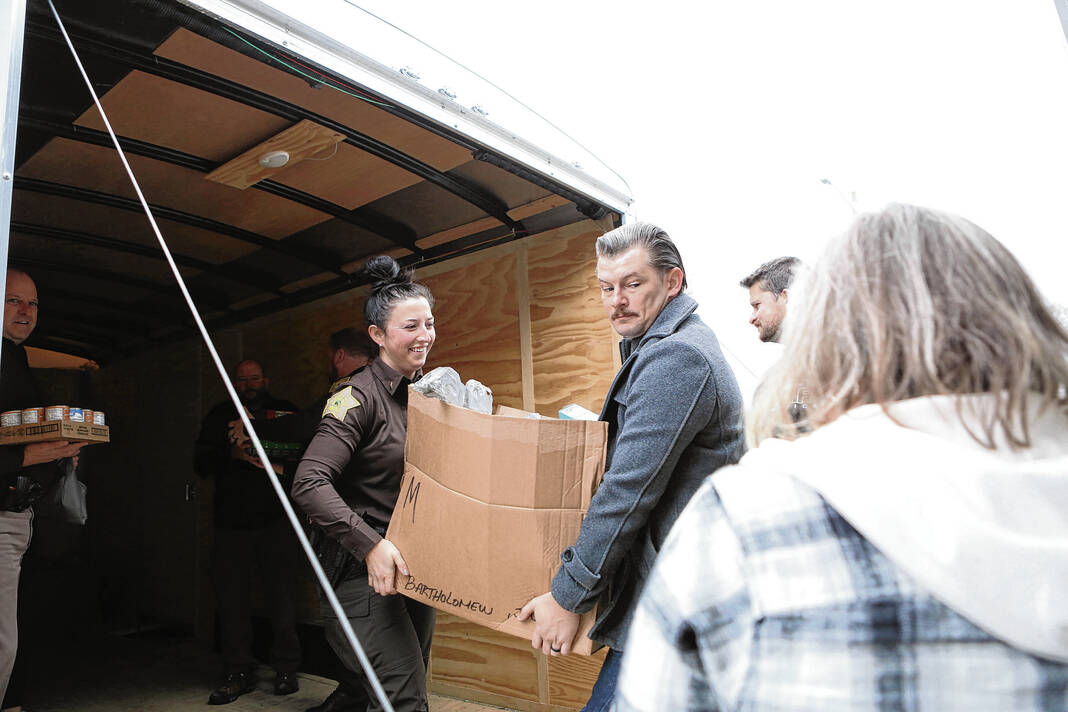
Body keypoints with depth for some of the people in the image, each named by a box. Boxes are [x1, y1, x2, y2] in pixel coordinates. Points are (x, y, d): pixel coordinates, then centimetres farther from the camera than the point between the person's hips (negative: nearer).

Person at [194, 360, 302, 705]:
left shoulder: (285, 410, 9)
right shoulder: (220, 415, 12)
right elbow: (201, 463, 3)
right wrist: (232, 453, -15)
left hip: (277, 521, -1)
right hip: (233, 522, 2)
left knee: (283, 595, 2)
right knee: (232, 599, 5)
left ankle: (286, 670, 16)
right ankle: (239, 673, 19)